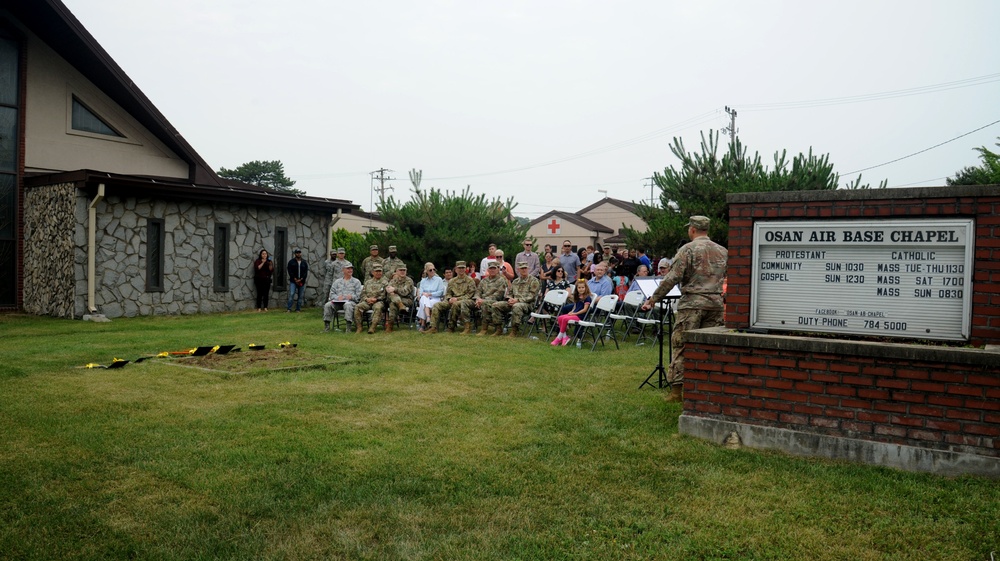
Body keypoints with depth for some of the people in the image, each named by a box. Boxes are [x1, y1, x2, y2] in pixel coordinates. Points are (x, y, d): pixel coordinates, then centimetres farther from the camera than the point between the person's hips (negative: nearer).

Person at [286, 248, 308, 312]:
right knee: (291, 294, -12)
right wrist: (295, 279, -11)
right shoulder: (291, 262, 4)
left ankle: (298, 309, 10)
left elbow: (306, 272, 4)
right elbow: (290, 271, -3)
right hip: (293, 281, -3)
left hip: (302, 281, 3)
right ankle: (288, 309, -10)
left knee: (300, 296, 4)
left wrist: (301, 279, -9)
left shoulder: (304, 262, 10)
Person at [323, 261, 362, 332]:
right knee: (327, 305, -26)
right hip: (337, 302, 3)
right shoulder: (337, 282, 24)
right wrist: (337, 297, -8)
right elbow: (331, 294, 14)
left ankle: (348, 326, -44)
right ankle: (326, 325, -21)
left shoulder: (356, 282, 17)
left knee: (348, 305, -39)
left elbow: (359, 295, 5)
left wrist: (351, 296, -15)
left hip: (351, 301, -3)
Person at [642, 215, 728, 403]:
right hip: (716, 304, 5)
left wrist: (653, 299, -8)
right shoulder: (722, 251, 12)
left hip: (692, 303, -5)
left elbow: (672, 278, -12)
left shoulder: (687, 249, -6)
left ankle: (677, 389, -2)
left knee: (681, 345, -1)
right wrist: (726, 300, 31)